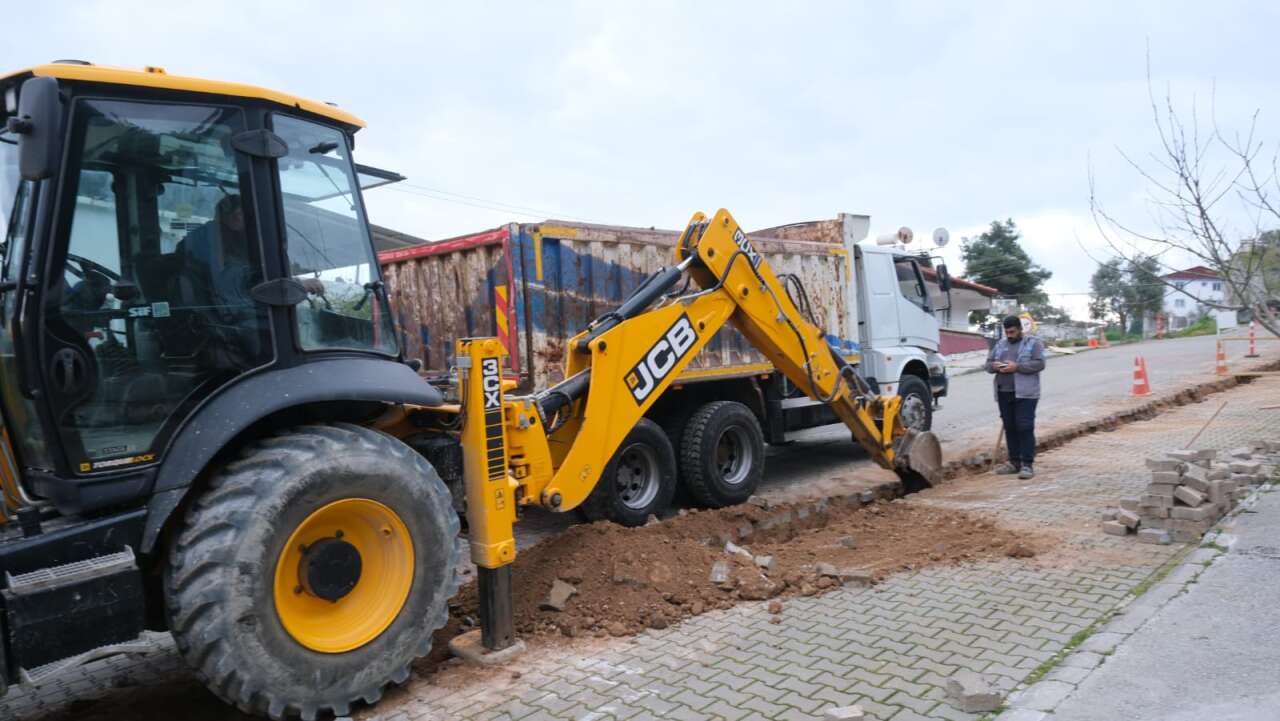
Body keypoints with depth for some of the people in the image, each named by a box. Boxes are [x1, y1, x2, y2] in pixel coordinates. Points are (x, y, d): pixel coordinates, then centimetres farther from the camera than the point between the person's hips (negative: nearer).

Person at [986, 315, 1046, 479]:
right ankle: (1014, 462, 18)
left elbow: (1039, 363, -10)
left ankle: (1027, 464, -5)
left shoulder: (1033, 342, 1)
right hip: (1003, 393, 6)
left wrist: (1017, 367, -19)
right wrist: (994, 366, -7)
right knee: (1009, 428, 9)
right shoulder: (1000, 343, 17)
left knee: (1025, 428, -8)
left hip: (1025, 393, -5)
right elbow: (988, 363, 16)